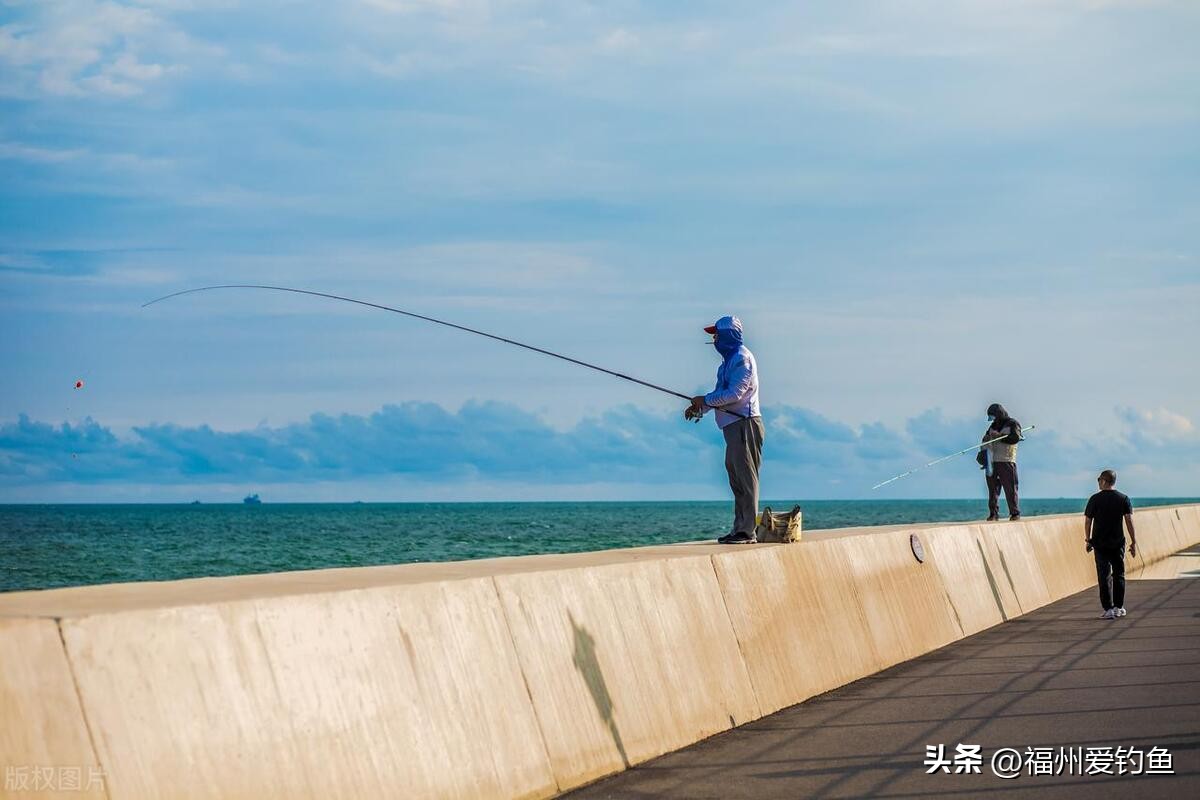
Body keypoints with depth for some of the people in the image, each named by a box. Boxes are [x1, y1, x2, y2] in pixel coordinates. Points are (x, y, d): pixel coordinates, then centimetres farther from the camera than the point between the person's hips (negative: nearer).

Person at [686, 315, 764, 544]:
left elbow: (734, 394, -18)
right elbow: (722, 393, 23)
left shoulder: (742, 358, -12)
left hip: (745, 423, -11)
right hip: (734, 425, 11)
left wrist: (705, 400, -9)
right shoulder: (730, 358, 19)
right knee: (736, 477, 11)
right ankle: (739, 529, 15)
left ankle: (747, 531, -11)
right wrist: (699, 408, 10)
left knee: (745, 477, -10)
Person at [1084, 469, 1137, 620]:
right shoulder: (1124, 499, 1)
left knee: (1104, 576, -1)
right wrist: (1134, 542, -1)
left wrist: (1088, 540, 9)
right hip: (1118, 542, 2)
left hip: (1100, 543, -2)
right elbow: (1129, 520, -4)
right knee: (1119, 574, 15)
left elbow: (1087, 521, -2)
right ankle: (1119, 607, 19)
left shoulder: (1095, 499, -3)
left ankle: (1108, 609, -6)